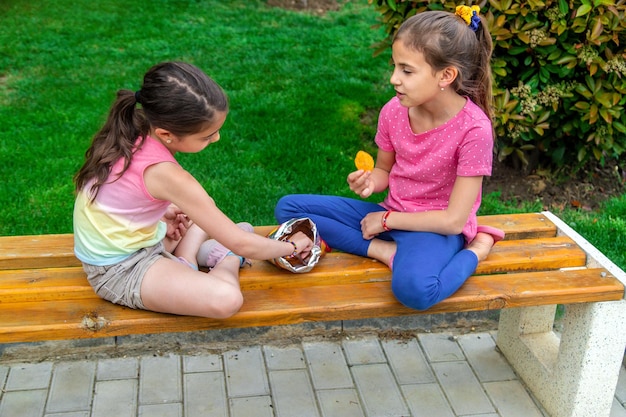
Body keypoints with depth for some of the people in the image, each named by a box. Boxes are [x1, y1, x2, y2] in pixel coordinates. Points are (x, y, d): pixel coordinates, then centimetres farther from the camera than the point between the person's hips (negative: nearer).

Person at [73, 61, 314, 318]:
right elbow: (242, 245, -23)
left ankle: (185, 260, 0)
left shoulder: (134, 128, -9)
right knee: (226, 299, -30)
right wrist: (292, 246, -7)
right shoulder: (166, 175, -30)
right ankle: (227, 261, 0)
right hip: (120, 270, -9)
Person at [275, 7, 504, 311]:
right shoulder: (394, 111, -7)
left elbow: (453, 219, -19)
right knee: (288, 208, -6)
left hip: (436, 229, -6)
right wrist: (369, 181, -13)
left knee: (414, 288, -42)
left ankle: (473, 250, -10)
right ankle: (388, 251, -16)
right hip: (389, 215, 7)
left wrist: (387, 219, -12)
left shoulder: (474, 128, -22)